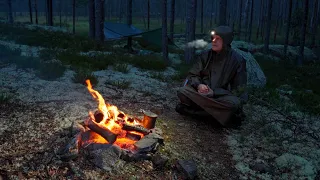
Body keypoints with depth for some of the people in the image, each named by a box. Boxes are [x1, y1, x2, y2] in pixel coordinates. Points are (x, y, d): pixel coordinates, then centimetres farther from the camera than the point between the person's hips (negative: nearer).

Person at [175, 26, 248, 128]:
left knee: (234, 103, -37)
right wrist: (198, 85, -18)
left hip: (222, 97, -3)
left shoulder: (237, 60, -9)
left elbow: (238, 90, -10)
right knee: (182, 92, -25)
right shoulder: (206, 55, 1)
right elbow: (192, 75, 7)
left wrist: (214, 92, -22)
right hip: (203, 94, 4)